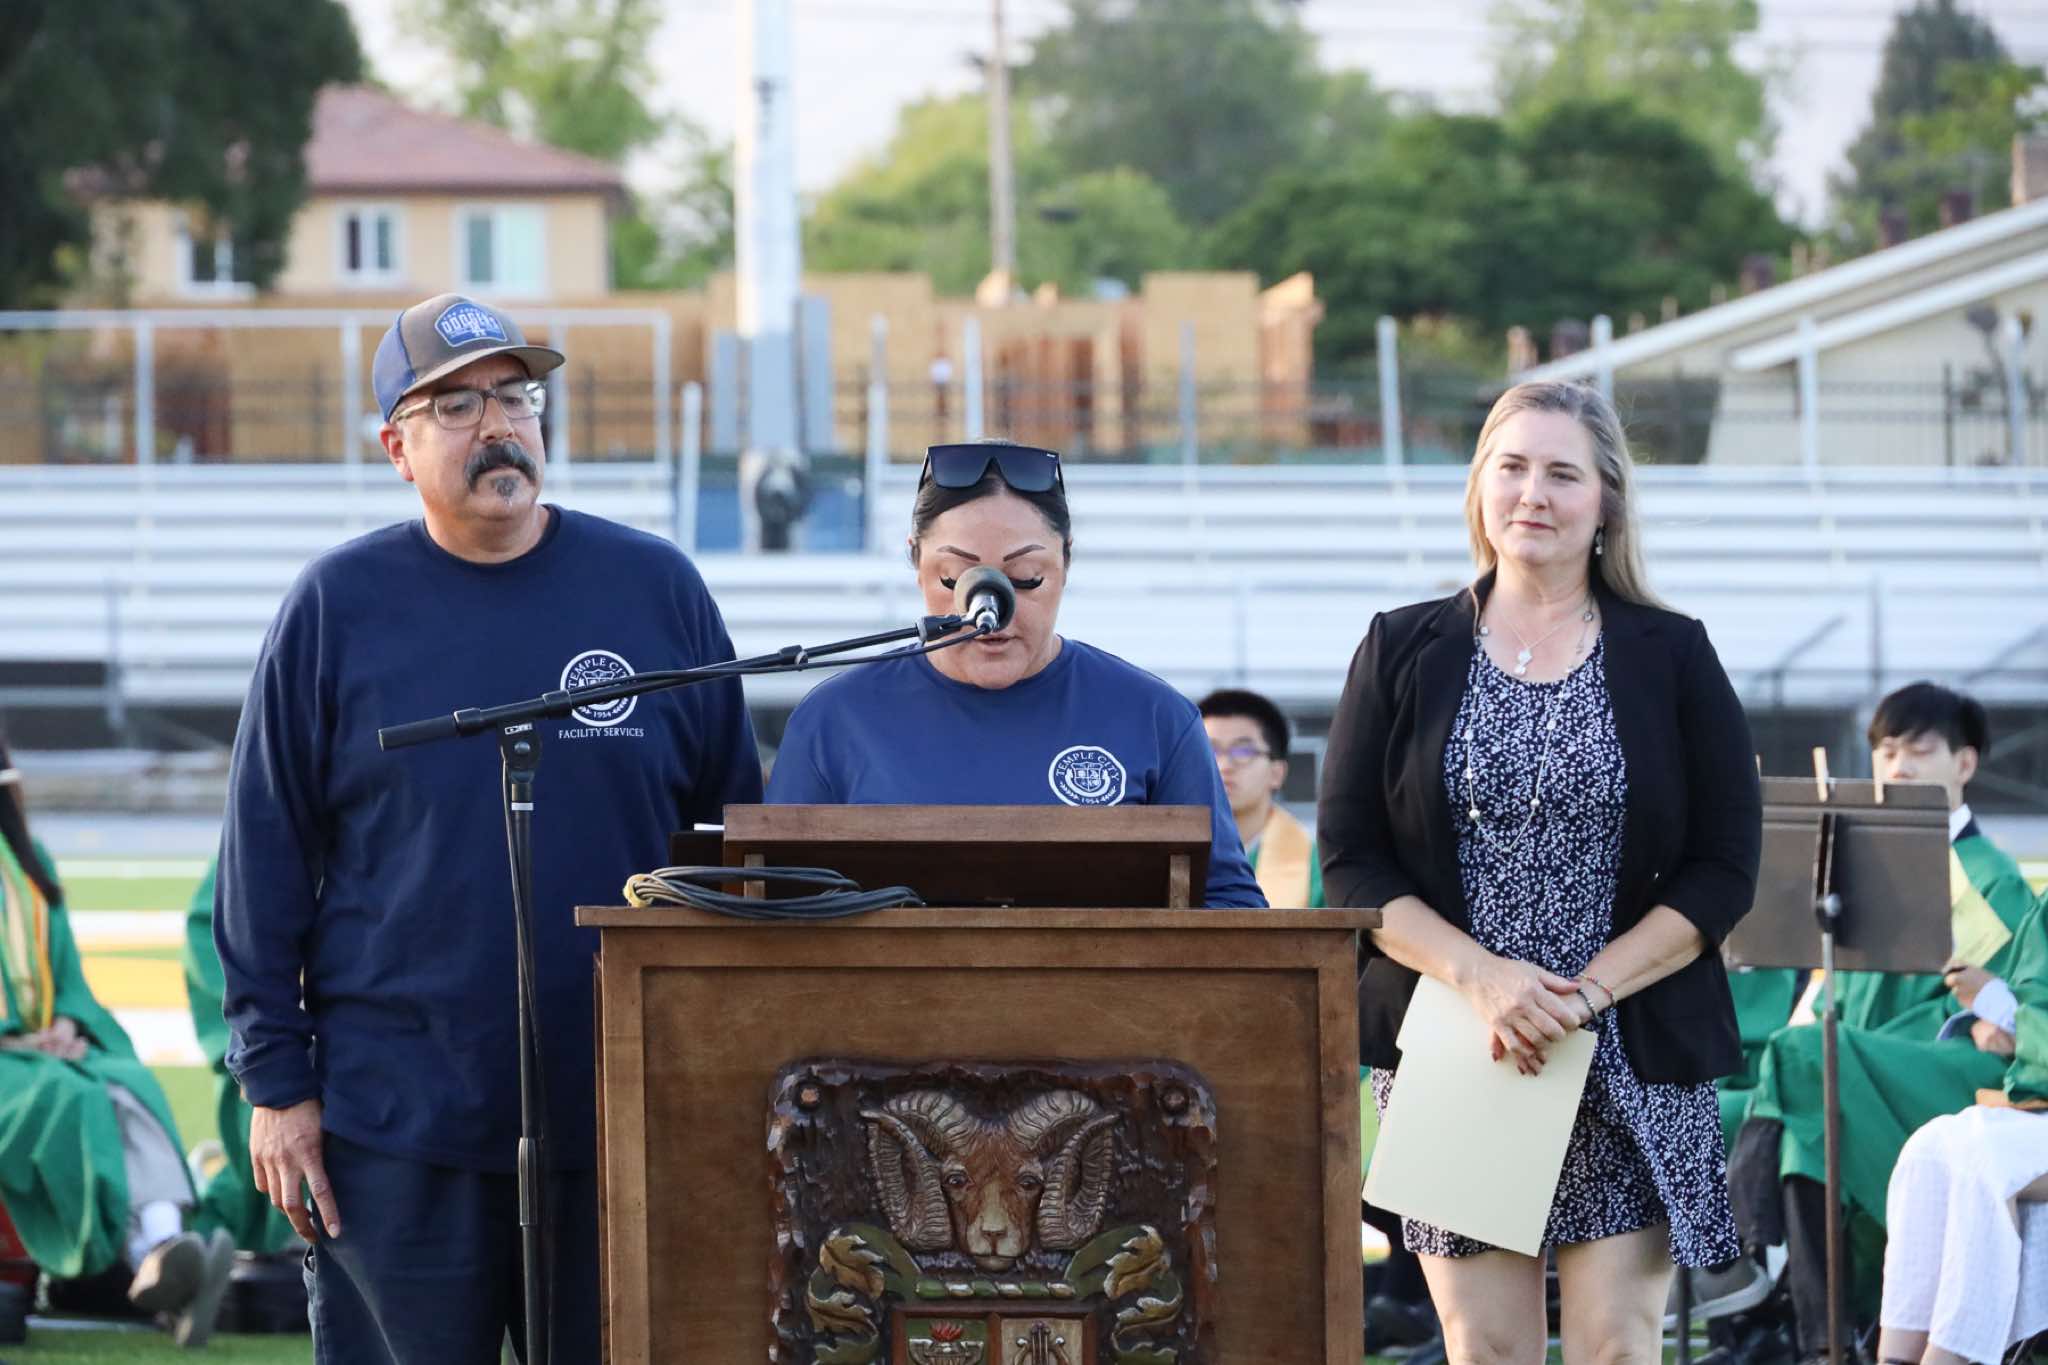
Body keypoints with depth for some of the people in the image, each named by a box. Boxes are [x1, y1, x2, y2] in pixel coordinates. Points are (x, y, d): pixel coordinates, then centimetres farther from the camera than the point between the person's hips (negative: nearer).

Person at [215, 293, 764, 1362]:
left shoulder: (656, 589, 5)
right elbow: (264, 862, 3)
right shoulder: (337, 607, 1)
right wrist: (275, 1082, -2)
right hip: (395, 1131, -1)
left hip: (629, 1127, 1)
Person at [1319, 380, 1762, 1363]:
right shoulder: (1401, 653, 7)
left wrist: (1585, 992, -12)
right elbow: (1350, 863, 2)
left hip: (1635, 1060, 0)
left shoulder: (1673, 658, 6)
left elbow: (1724, 869, 1)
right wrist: (1481, 977, -14)